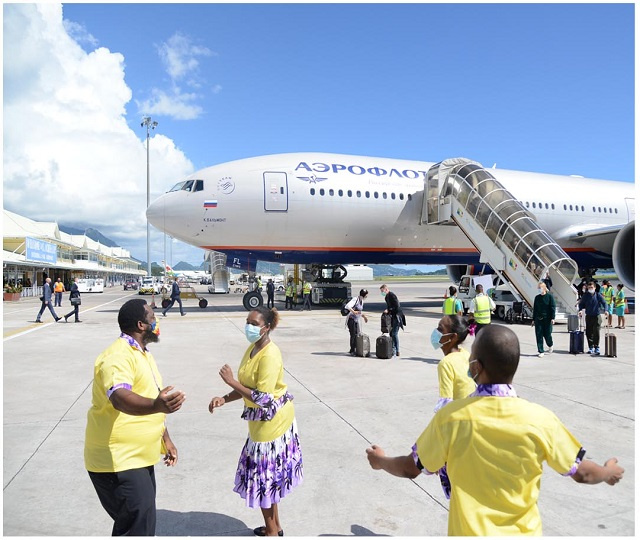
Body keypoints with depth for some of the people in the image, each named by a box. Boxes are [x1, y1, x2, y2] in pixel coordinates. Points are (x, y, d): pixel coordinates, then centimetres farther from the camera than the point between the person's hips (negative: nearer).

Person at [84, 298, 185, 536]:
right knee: (140, 527, -9)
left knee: (132, 523, 20)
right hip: (117, 461, -10)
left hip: (138, 457, 10)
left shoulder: (142, 354, 11)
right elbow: (120, 398, -40)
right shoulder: (118, 356, -21)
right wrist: (156, 405, -59)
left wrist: (166, 439, 19)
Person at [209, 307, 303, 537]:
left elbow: (263, 398, -29)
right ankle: (275, 526, 38)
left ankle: (271, 531, 25)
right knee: (267, 474, 20)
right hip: (263, 420, 9)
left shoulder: (270, 355, -26)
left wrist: (231, 381, -24)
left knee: (263, 475, 5)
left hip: (272, 420, -9)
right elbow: (248, 387, 9)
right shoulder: (253, 348, 4)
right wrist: (224, 399, -5)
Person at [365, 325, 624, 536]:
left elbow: (411, 468, -8)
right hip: (524, 532, 2)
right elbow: (582, 473, -2)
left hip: (468, 531, -1)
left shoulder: (450, 417, -21)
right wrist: (609, 472, 21)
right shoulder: (541, 419, -19)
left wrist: (380, 461, 13)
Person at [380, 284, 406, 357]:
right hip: (392, 317, 10)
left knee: (394, 334, -10)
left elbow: (397, 306, -22)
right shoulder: (387, 297, 14)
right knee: (391, 333, 12)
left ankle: (397, 352, -6)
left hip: (397, 317, -10)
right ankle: (393, 350, 20)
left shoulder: (392, 295, -15)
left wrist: (388, 310, -20)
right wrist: (387, 311, 5)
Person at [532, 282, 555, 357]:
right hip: (538, 319, 4)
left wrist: (553, 318, -13)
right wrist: (534, 320, 13)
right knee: (539, 335, -1)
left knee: (547, 334, 3)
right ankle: (541, 351, 6)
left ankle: (550, 345, 35)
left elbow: (553, 308, -6)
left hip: (547, 319, -4)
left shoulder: (549, 296, -3)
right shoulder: (537, 297, 10)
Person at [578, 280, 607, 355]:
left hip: (596, 316, -2)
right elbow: (581, 304, 10)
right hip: (588, 316, 2)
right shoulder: (585, 296, 4)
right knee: (589, 333, 4)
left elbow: (604, 303, 2)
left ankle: (597, 347, -3)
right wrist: (581, 310, -9)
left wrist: (605, 310, -15)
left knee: (596, 332, -9)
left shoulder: (598, 295, 1)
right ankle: (591, 347, 16)